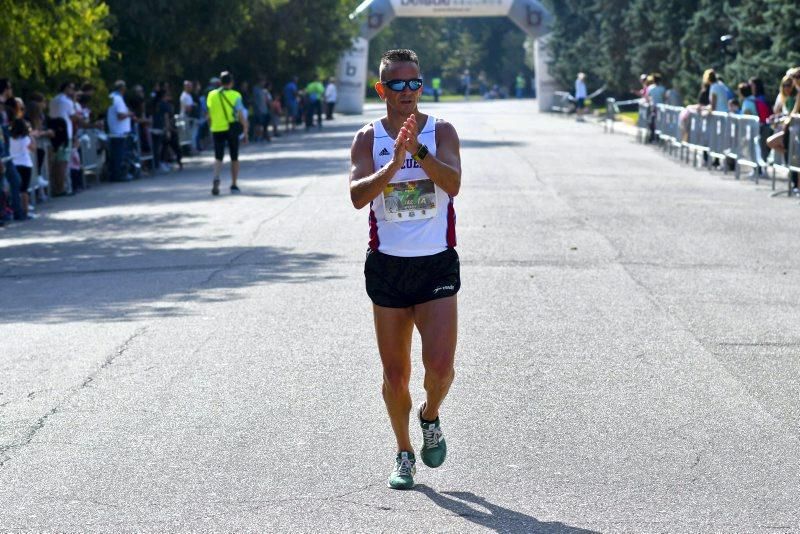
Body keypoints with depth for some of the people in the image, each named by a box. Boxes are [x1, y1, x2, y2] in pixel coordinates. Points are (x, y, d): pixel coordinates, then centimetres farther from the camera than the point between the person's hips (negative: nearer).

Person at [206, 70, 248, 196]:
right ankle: (234, 185, 16)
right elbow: (241, 116, -8)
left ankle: (216, 179, -24)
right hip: (232, 129, -1)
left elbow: (210, 116, 8)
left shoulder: (212, 95, 2)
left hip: (217, 130, 2)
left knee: (218, 157, 3)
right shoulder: (235, 96, -6)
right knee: (234, 158, 12)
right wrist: (245, 133, -3)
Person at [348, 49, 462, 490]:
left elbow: (453, 184, -17)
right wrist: (394, 164, -29)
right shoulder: (368, 138, 0)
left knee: (440, 366, -13)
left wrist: (419, 152, -32)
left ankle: (430, 418, 20)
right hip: (387, 265, 1)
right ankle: (403, 454, 26)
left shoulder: (441, 132, -1)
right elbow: (357, 196, -14)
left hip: (437, 263, -1)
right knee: (395, 375, 6)